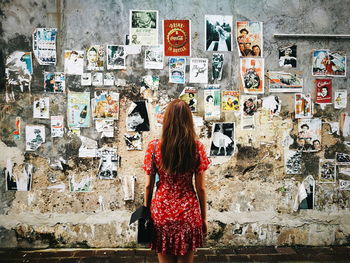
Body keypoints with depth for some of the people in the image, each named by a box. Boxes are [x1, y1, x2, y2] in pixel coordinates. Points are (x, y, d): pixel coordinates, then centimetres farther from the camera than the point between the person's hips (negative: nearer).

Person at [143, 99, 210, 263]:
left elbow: (148, 185, -3)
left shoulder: (154, 147, -8)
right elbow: (200, 188, -4)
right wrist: (204, 218, 7)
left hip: (161, 212, 0)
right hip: (188, 213, 0)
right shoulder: (197, 147, -8)